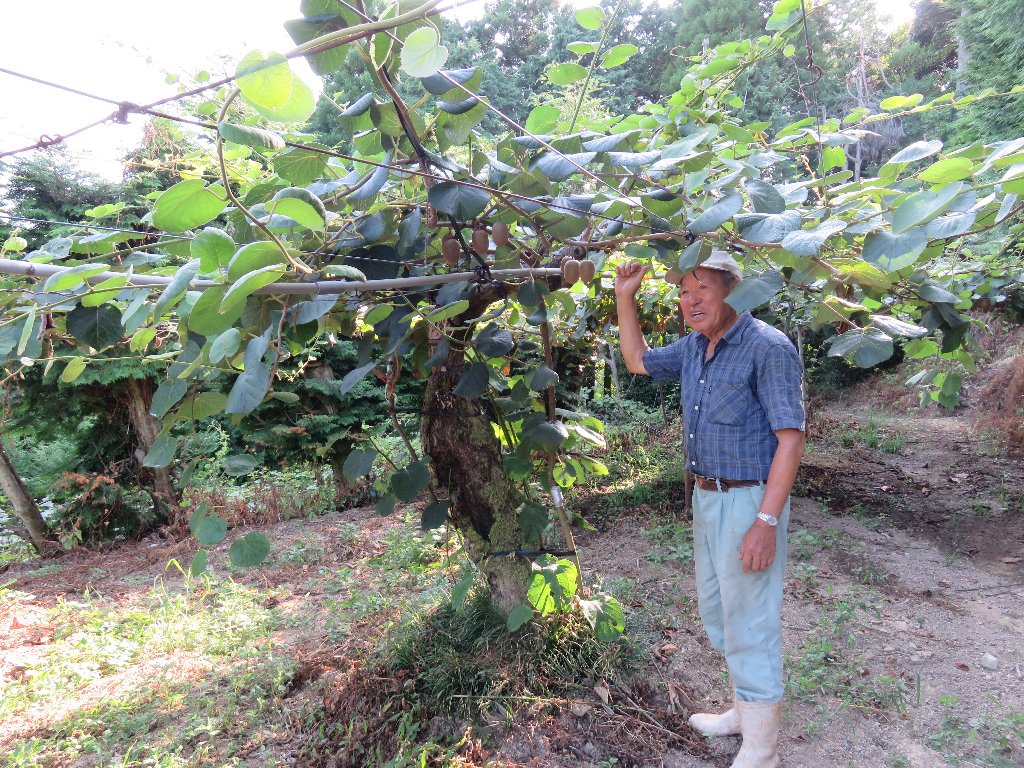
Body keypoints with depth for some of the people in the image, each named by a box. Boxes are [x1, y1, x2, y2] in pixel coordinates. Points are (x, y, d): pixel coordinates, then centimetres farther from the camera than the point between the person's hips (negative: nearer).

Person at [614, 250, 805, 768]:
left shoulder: (769, 348, -17)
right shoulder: (693, 347, 7)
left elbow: (791, 437, -20)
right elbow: (637, 361, 23)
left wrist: (766, 521, -24)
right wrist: (625, 297, 14)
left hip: (749, 502, -8)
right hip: (706, 498, 9)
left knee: (749, 622, 1)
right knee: (716, 610, 21)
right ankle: (745, 711, 42)